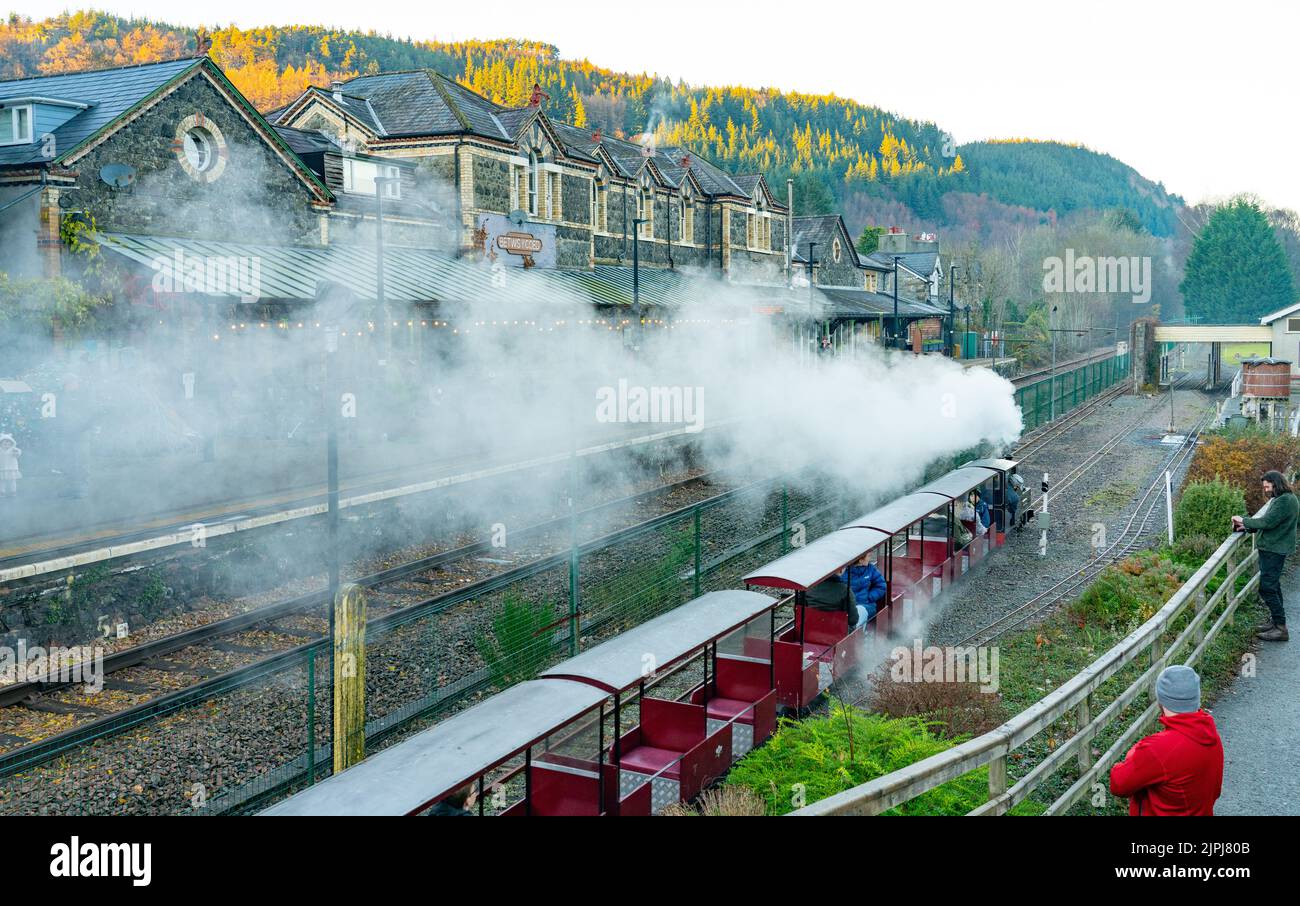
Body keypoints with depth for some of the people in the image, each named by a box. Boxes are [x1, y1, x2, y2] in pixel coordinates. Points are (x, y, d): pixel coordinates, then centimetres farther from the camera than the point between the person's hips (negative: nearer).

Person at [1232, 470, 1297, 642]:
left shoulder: (1285, 500, -17)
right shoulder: (1278, 499, 16)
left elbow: (1268, 522, -23)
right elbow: (1268, 521, 15)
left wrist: (1244, 520, -12)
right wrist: (1247, 527, 1)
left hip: (1274, 550, -11)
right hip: (1271, 548, 11)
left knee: (1267, 587, -10)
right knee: (1272, 585, 17)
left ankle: (1281, 628, -7)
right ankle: (1274, 620, 26)